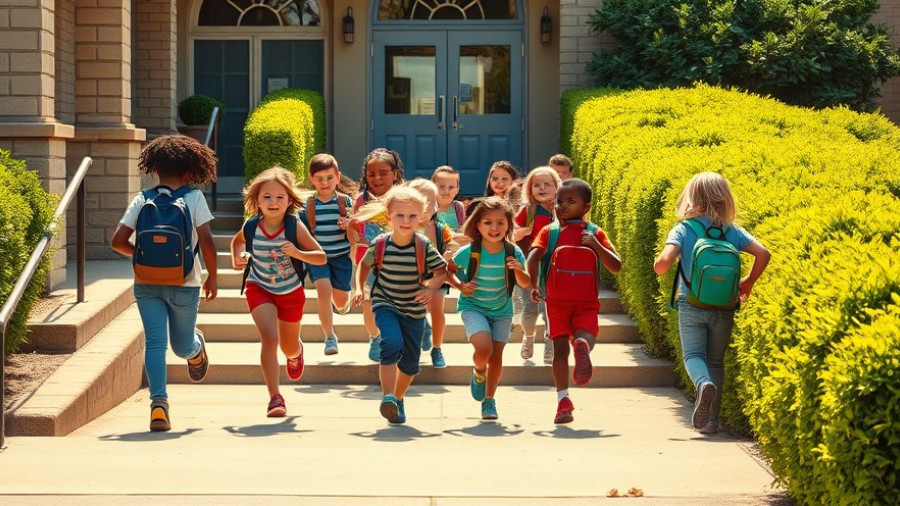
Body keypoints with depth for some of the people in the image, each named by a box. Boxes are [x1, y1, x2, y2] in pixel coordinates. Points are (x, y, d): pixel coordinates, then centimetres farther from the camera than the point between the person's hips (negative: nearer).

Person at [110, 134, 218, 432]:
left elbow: (118, 241, -1)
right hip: (184, 285, -1)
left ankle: (158, 403, -11)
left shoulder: (142, 200, 3)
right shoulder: (194, 198, -2)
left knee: (154, 344, -3)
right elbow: (206, 242, -8)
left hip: (147, 284, 2)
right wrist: (212, 278, 5)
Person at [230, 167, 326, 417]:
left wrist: (297, 253, -36)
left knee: (289, 348, 18)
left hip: (291, 292, 1)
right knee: (269, 339, -22)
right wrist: (237, 259, -9)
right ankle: (275, 398, -16)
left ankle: (296, 352, 58)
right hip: (259, 289, 0)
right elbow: (237, 241, 9)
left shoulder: (295, 227, -23)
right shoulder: (250, 227, -16)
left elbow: (321, 257, -19)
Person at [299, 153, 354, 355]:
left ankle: (342, 305, 46)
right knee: (323, 290, -18)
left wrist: (348, 225, -17)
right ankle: (329, 337, -6)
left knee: (340, 299, 5)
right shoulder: (307, 205, -1)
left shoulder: (345, 201, -2)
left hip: (341, 255, 0)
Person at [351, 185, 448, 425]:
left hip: (414, 310, 2)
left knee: (410, 362, 9)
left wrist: (431, 288, -19)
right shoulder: (380, 245, -11)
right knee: (392, 344, -28)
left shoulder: (424, 246, -13)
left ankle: (398, 399, 35)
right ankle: (388, 397, -23)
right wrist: (360, 288, -4)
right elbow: (365, 264, 8)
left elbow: (441, 271, -2)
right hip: (385, 305, -2)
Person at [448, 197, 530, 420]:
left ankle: (489, 400, 23)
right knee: (484, 348, -23)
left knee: (496, 356, 1)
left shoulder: (513, 253, -14)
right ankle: (478, 374, 14)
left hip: (501, 310, 3)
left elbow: (525, 284, -8)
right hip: (473, 307, -2)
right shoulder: (468, 252, -18)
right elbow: (448, 270, 0)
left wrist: (519, 270, -28)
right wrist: (460, 286, -16)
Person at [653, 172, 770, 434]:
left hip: (691, 305, -2)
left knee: (692, 355, 2)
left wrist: (659, 266, 4)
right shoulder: (732, 231, 1)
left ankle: (703, 384, -33)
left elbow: (664, 261, -20)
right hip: (724, 307, 2)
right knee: (715, 361, 13)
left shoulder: (683, 230, -5)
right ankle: (710, 419, 11)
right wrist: (748, 282, 5)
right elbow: (763, 253, -9)